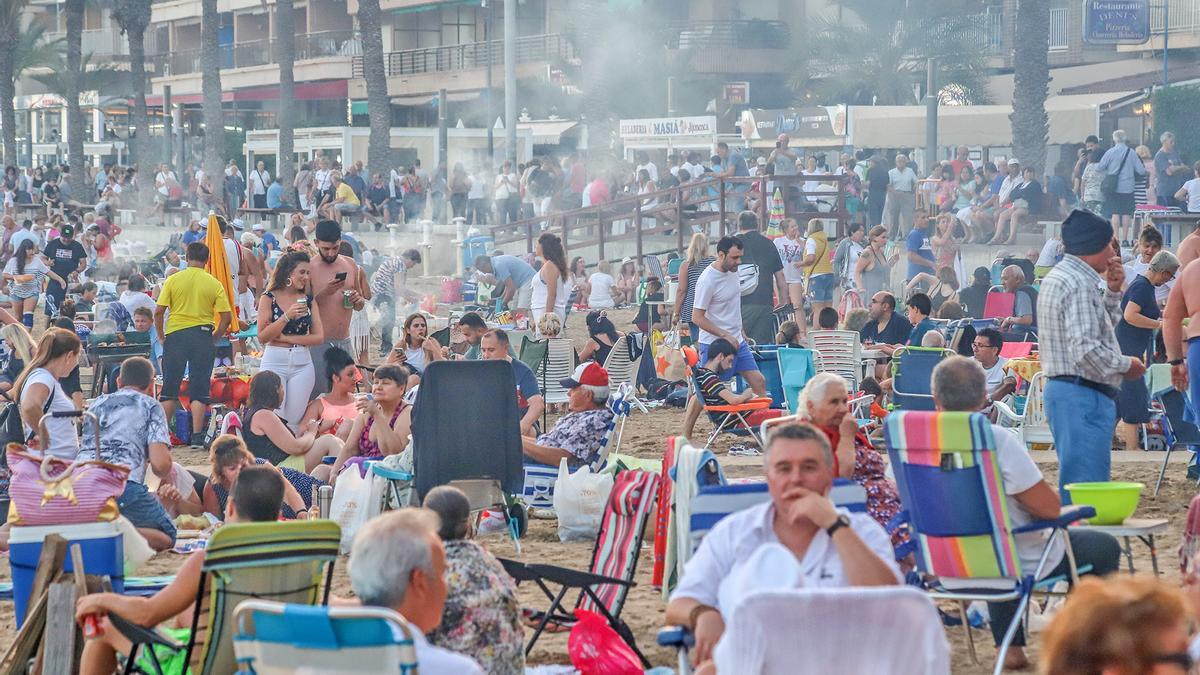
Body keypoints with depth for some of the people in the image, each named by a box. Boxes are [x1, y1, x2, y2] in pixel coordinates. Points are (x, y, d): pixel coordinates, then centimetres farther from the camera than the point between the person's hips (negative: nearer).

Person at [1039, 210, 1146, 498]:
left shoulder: (1059, 277, 17)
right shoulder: (1078, 284, -16)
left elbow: (1102, 325, 28)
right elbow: (1087, 349, -25)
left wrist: (1112, 291, 13)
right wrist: (1126, 365, -10)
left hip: (1062, 388, 11)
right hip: (1083, 395, -11)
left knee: (1075, 479, 16)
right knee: (1087, 485, -10)